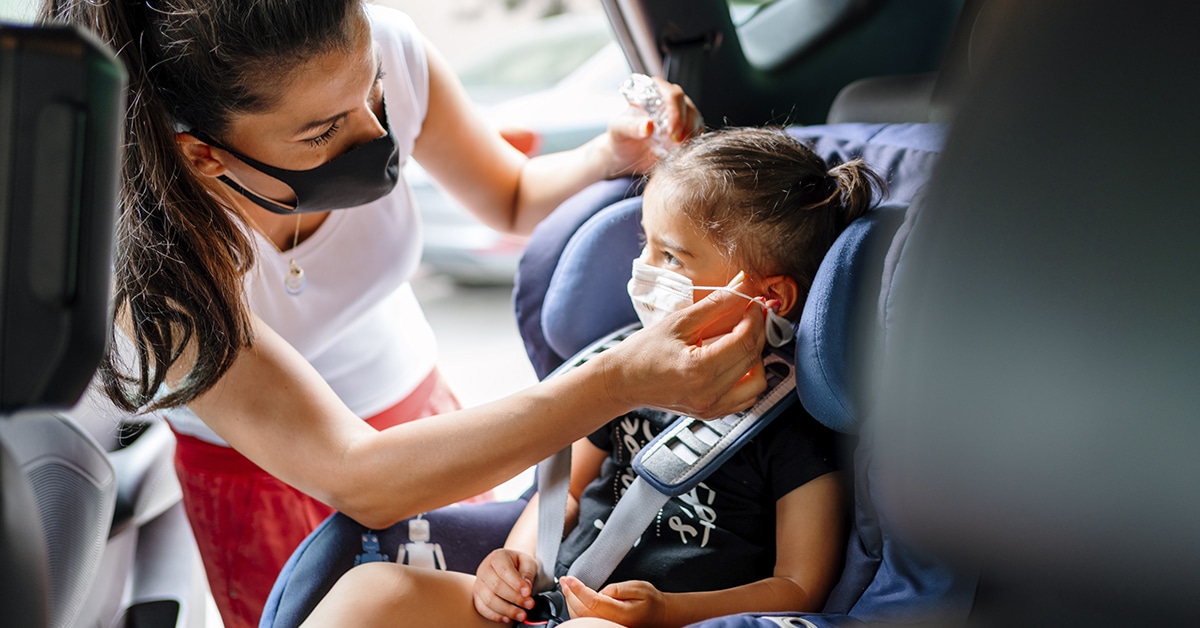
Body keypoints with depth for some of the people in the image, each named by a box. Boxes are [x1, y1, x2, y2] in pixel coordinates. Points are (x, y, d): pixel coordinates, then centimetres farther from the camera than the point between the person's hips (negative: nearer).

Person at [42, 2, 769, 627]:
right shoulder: (141, 243, -37)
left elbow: (512, 198, -3)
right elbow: (355, 479, -41)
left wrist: (614, 155, -26)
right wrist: (627, 381, -50)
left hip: (420, 405, 4)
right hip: (266, 473, -4)